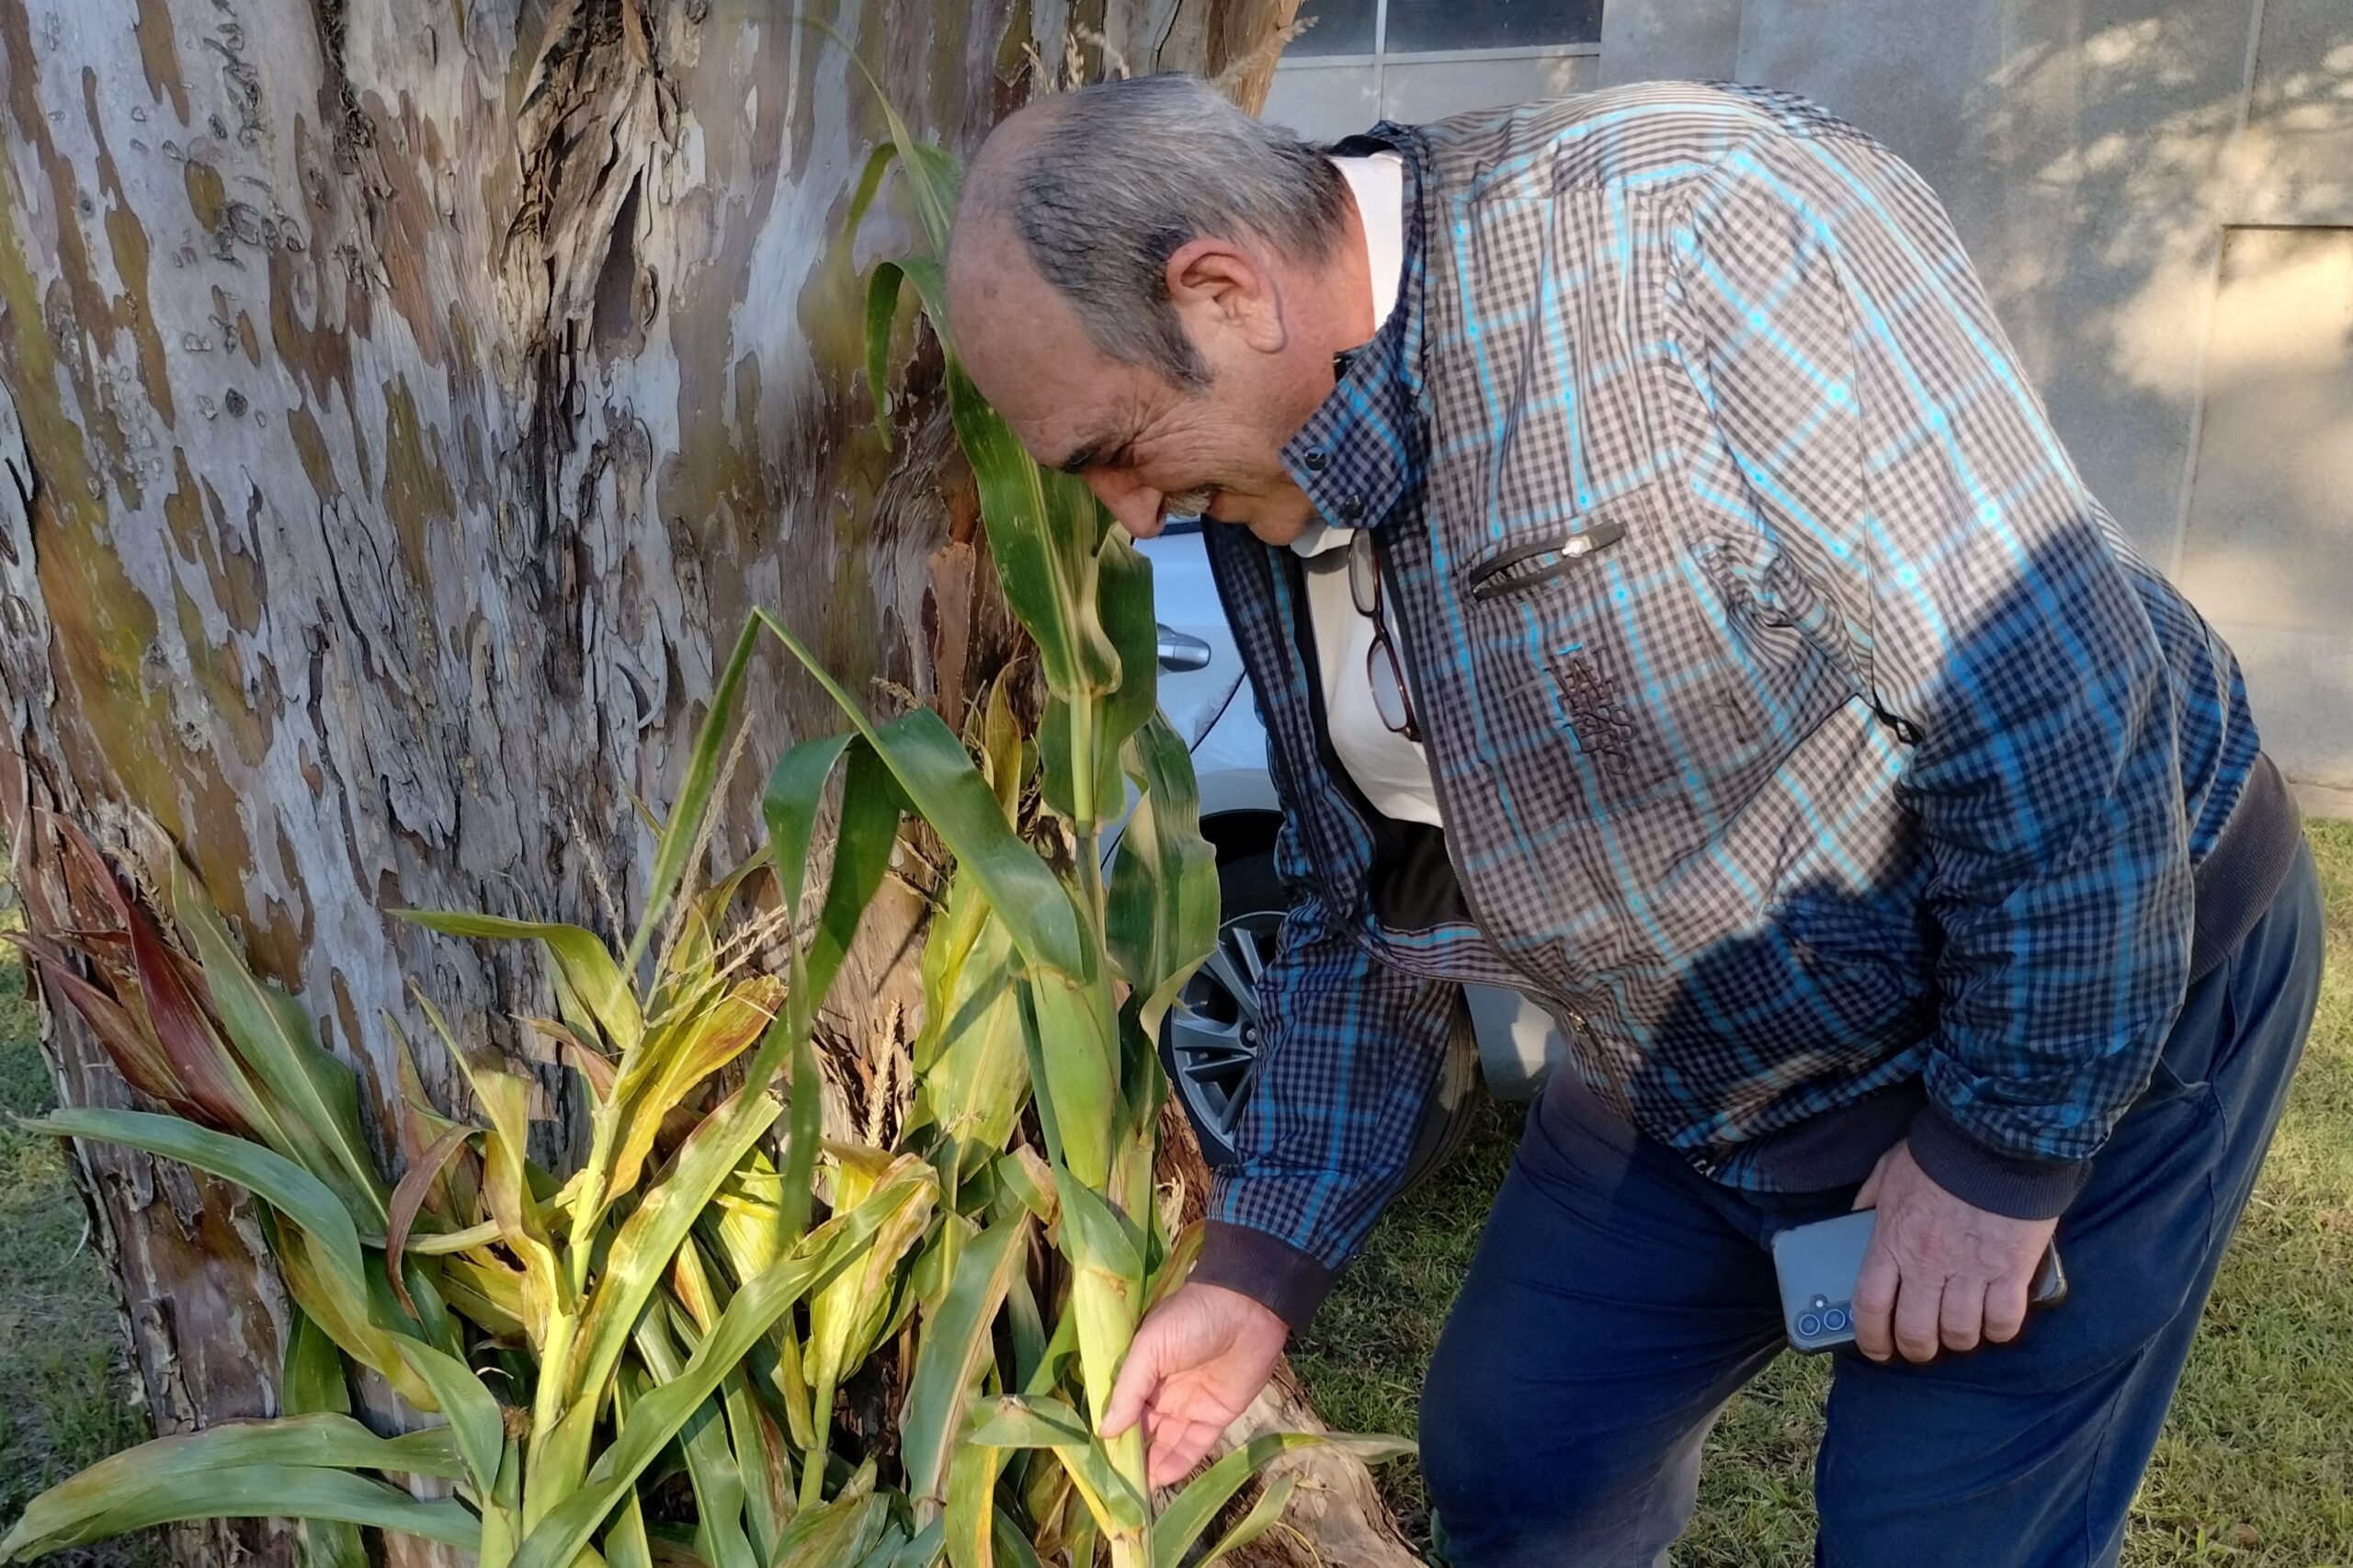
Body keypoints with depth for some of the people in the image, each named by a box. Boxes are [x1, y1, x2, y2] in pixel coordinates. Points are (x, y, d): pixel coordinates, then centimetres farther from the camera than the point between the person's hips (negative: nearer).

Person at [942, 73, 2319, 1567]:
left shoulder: (1689, 226, -29)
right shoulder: (1264, 496, -4)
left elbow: (2060, 701, -28)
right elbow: (1359, 916, 5)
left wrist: (2002, 1147, -19)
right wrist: (1261, 1271, 3)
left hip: (2103, 985, -6)